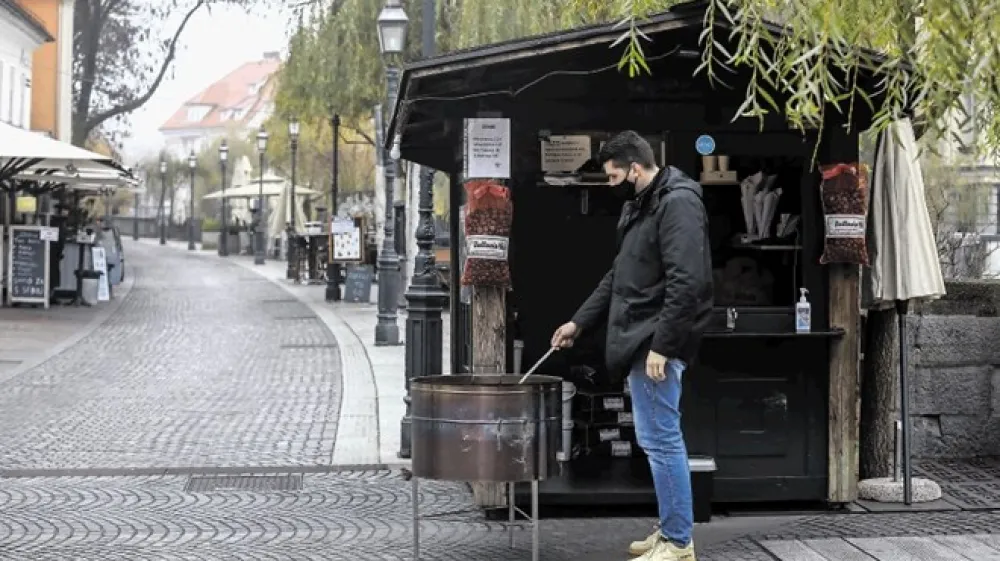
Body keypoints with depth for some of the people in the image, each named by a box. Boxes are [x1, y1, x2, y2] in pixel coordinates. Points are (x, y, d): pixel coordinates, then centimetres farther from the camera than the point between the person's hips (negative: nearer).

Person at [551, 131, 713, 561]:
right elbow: (618, 277, 24)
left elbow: (687, 283, -22)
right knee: (659, 439, 14)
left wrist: (662, 345, -23)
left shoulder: (678, 203, -15)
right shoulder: (639, 205, 16)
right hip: (639, 340, 10)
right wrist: (579, 321, 22)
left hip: (655, 344, -10)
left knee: (660, 440, -6)